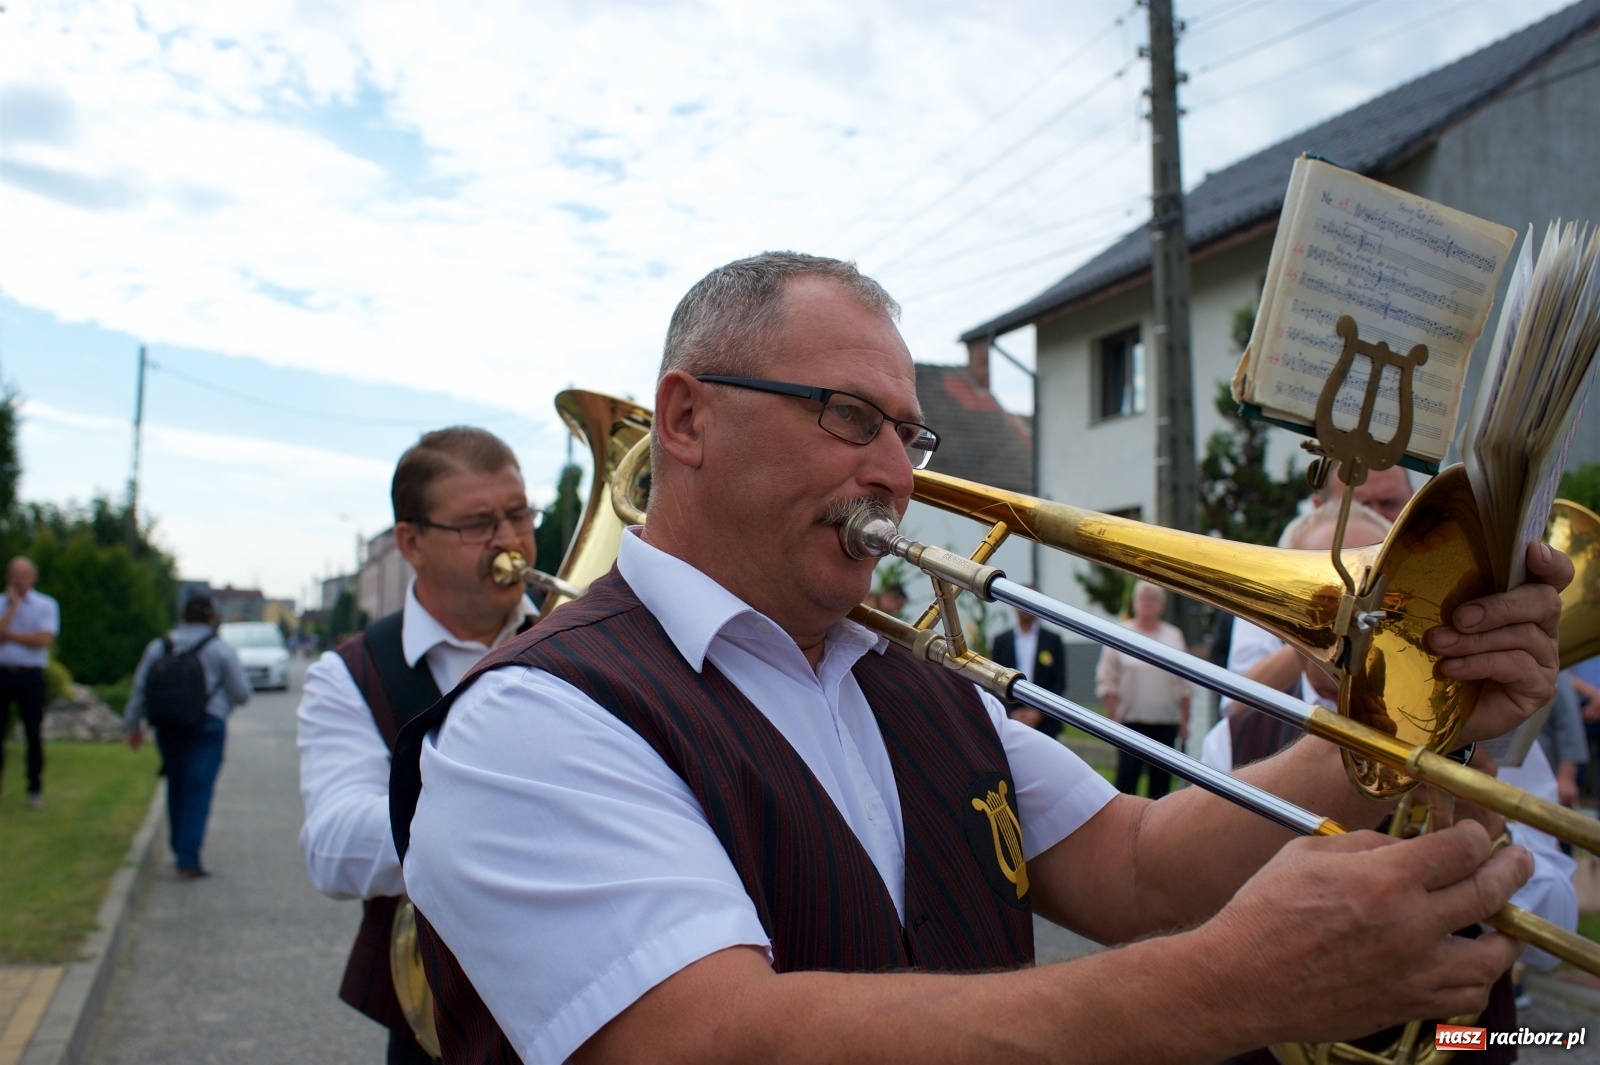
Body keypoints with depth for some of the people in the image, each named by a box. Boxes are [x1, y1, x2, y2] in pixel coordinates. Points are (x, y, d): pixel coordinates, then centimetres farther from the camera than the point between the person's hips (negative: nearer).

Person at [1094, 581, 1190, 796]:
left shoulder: (1174, 636, 9)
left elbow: (1183, 683, 11)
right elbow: (1106, 680, -1)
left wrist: (1185, 719, 7)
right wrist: (1113, 716, -7)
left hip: (1166, 722, 3)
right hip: (1131, 722, -3)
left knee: (1161, 778, 6)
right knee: (1127, 775, -8)